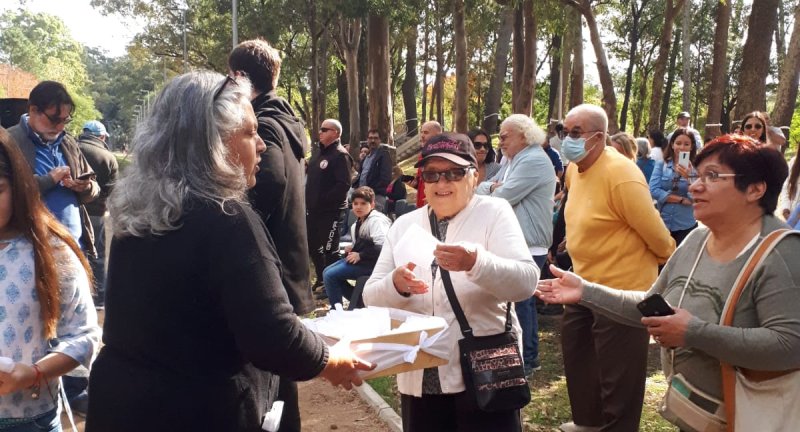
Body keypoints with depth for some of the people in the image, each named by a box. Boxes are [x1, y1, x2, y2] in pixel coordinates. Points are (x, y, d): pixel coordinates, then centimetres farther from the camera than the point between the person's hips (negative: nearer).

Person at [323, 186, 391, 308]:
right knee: (327, 272, 11)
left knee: (330, 275, -14)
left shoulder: (376, 220, -17)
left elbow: (382, 247, -27)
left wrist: (360, 255, -22)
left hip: (372, 262, -10)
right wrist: (353, 247, 7)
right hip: (358, 259, 10)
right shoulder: (360, 221, 12)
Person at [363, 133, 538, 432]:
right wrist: (396, 285, -17)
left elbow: (526, 282, -14)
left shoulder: (494, 212, -1)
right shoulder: (404, 225, 9)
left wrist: (475, 262, -31)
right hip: (419, 378, 4)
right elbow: (371, 296, 5)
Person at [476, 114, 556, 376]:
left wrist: (493, 189, 1)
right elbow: (481, 189, 12)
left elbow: (502, 198, -21)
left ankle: (524, 361, 5)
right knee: (524, 301, 16)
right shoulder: (515, 160, 17)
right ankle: (530, 357, 27)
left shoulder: (533, 161, -17)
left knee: (519, 302, -5)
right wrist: (493, 187, -11)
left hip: (527, 246, -10)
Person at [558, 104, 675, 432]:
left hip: (622, 289, -10)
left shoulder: (620, 175, -25)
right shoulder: (574, 169, 4)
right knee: (577, 355, 23)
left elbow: (654, 231, -18)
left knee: (617, 375, 2)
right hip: (585, 284, 10)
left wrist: (672, 265, -4)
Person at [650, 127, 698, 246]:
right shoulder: (661, 165, 1)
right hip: (662, 223, 1)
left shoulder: (696, 168, -1)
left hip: (686, 226, -1)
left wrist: (689, 177, -26)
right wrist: (682, 200, -12)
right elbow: (653, 191, -10)